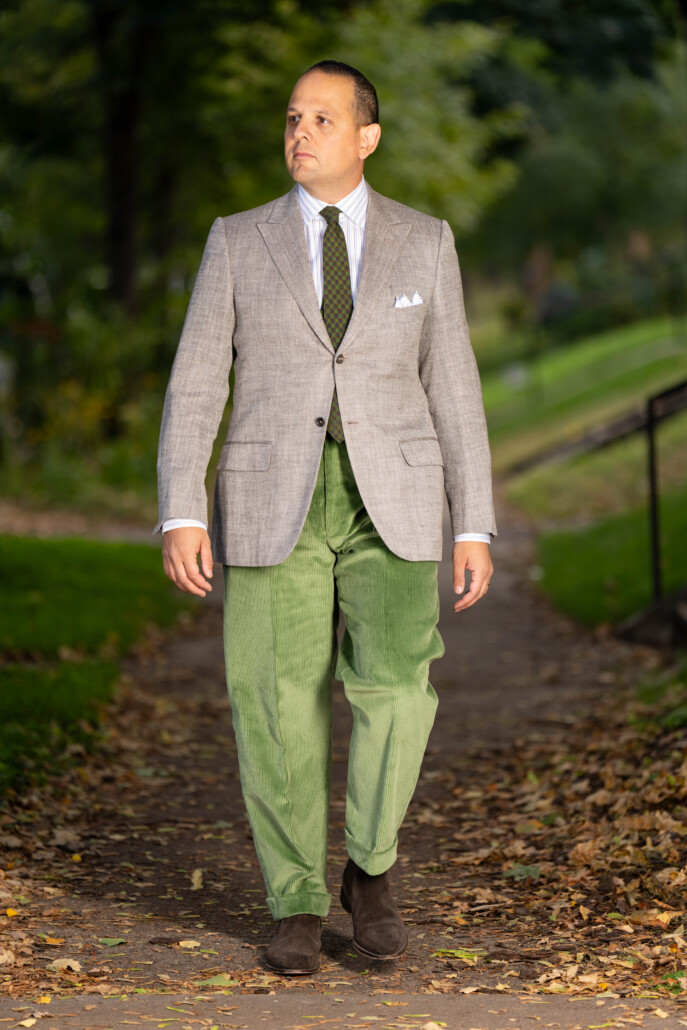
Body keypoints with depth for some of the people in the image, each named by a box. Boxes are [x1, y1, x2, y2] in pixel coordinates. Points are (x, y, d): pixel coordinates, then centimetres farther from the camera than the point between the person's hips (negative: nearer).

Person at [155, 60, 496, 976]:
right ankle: (300, 908, 12)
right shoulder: (239, 242, 5)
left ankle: (370, 869, 7)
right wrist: (181, 516, -9)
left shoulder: (424, 242, 7)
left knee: (394, 686, -17)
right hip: (276, 504, 0)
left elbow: (453, 391, 7)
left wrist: (476, 528, 2)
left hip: (391, 503, 0)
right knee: (279, 708, -5)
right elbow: (195, 386, 2)